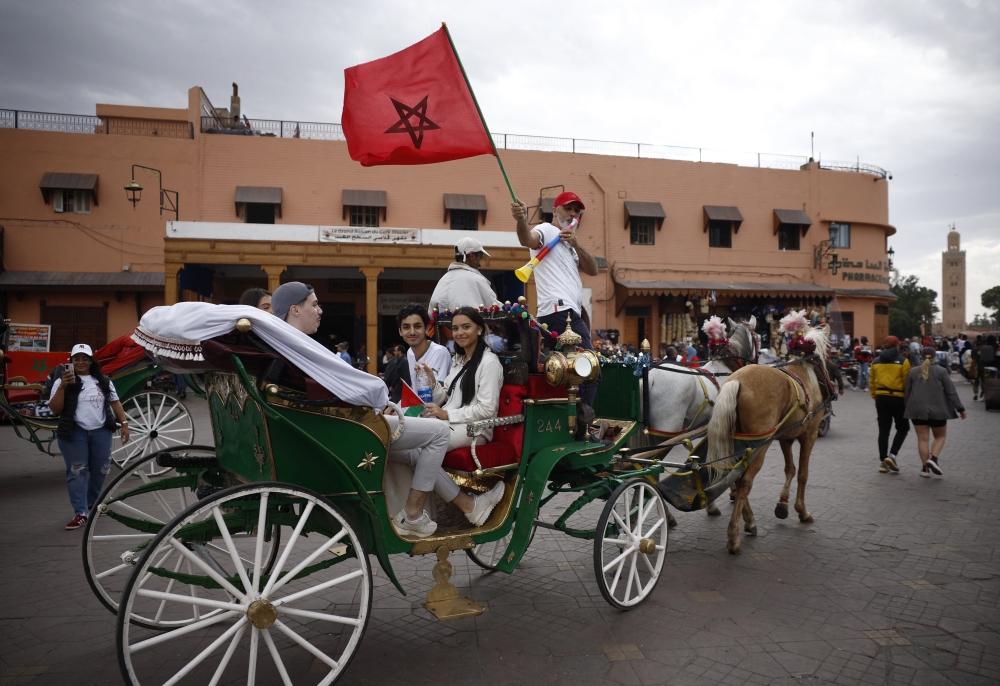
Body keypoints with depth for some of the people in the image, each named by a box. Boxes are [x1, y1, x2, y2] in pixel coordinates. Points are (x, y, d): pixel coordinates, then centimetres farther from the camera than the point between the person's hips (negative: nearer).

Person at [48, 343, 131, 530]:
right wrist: (62, 386, -20)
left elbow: (115, 403, 12)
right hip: (74, 433, -3)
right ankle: (80, 513, 0)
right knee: (77, 472, -3)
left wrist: (124, 424, 3)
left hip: (101, 432, 3)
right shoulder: (63, 382, 0)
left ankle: (93, 503, 31)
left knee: (100, 470, 10)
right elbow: (55, 409, -8)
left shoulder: (103, 381, 9)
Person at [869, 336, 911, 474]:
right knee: (903, 428, 12)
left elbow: (871, 382, 8)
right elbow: (907, 382, -9)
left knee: (883, 430, 8)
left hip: (881, 398, 4)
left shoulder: (876, 361, 7)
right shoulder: (903, 361, -6)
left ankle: (882, 461, 9)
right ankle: (892, 455, -3)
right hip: (898, 398, -4)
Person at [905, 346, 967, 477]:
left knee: (923, 438, 5)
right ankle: (933, 458, -7)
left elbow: (907, 392, 8)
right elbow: (951, 392, -3)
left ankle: (925, 468, 3)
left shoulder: (913, 372, 4)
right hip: (937, 410, -1)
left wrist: (908, 408, 19)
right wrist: (960, 408, 2)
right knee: (940, 436, 15)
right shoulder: (941, 371, -2)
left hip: (917, 410, 2)